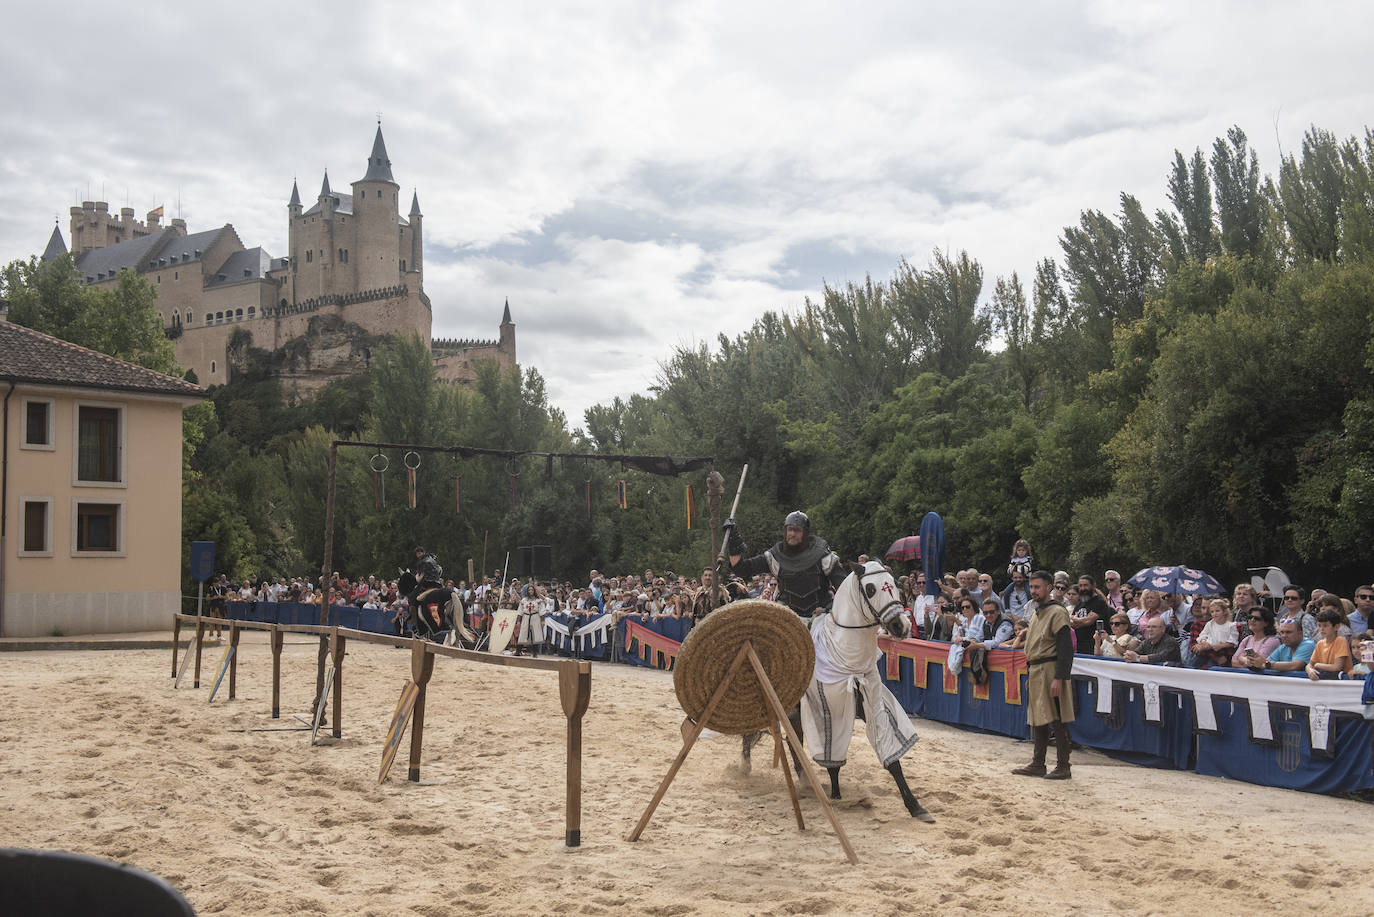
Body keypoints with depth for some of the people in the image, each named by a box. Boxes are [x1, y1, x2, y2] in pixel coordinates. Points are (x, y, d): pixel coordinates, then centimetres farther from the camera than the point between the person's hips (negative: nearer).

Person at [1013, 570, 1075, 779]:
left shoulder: (1057, 613, -11)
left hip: (1051, 671, -9)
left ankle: (1063, 767, 0)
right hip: (1036, 672, 9)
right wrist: (1030, 676, 22)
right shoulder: (1035, 614, 18)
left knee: (1057, 720, -5)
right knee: (1038, 719, 12)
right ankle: (1037, 764, 19)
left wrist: (1059, 678, -22)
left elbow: (1065, 648, -17)